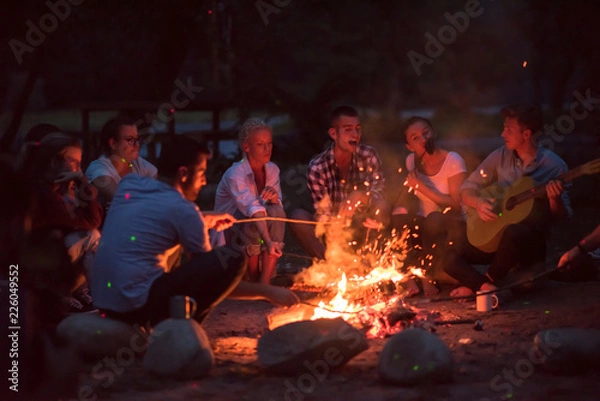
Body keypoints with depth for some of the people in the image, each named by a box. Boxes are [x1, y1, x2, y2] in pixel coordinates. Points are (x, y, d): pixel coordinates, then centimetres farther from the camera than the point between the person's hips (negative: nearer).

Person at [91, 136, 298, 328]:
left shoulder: (129, 184, 10)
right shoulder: (182, 209, -8)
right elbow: (209, 279, -1)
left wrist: (204, 220, 28)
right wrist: (269, 292, 8)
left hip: (104, 300, 8)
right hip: (138, 303, -8)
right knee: (233, 259, -10)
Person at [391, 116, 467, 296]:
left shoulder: (453, 161, -12)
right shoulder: (412, 161, 3)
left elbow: (456, 205, -18)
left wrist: (422, 187, -22)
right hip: (423, 225, 4)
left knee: (435, 218, -36)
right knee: (399, 217, -26)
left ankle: (428, 275, -17)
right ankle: (409, 276, -18)